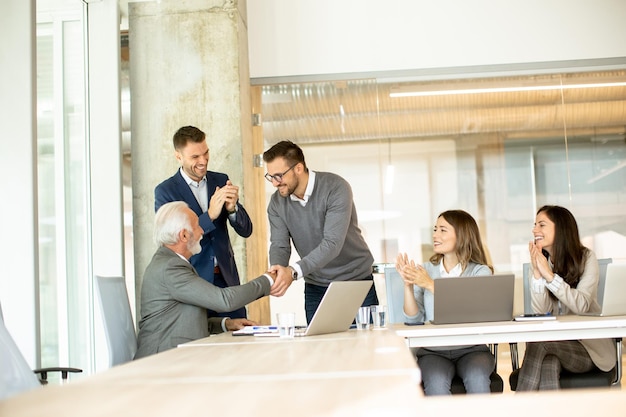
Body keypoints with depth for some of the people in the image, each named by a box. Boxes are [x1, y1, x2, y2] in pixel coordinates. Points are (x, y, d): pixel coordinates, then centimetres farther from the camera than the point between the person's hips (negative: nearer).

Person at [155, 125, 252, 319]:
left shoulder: (220, 181, 7)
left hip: (226, 278, 3)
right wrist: (210, 215, -23)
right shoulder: (165, 191, -3)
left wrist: (232, 208, -16)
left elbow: (246, 230, 6)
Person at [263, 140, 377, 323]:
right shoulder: (277, 202, -4)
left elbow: (332, 243, -29)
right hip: (315, 287, 4)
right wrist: (277, 273, -32)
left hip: (356, 280, -3)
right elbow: (279, 245, -8)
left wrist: (294, 271, -41)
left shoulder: (336, 188, -20)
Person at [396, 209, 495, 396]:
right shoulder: (426, 270, 9)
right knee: (436, 382, -30)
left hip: (471, 349, -1)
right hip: (433, 351, 1)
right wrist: (408, 285, -11)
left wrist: (430, 284, -18)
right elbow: (414, 320, 3)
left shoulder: (480, 272, 2)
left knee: (477, 378, -32)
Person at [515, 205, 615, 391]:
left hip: (589, 347, -3)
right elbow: (541, 312, -7)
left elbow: (581, 306, -20)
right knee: (548, 363, -33)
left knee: (538, 344, -30)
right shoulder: (539, 262, 5)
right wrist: (537, 274, -19)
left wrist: (549, 275, -24)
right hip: (555, 343, 3)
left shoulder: (586, 257, -5)